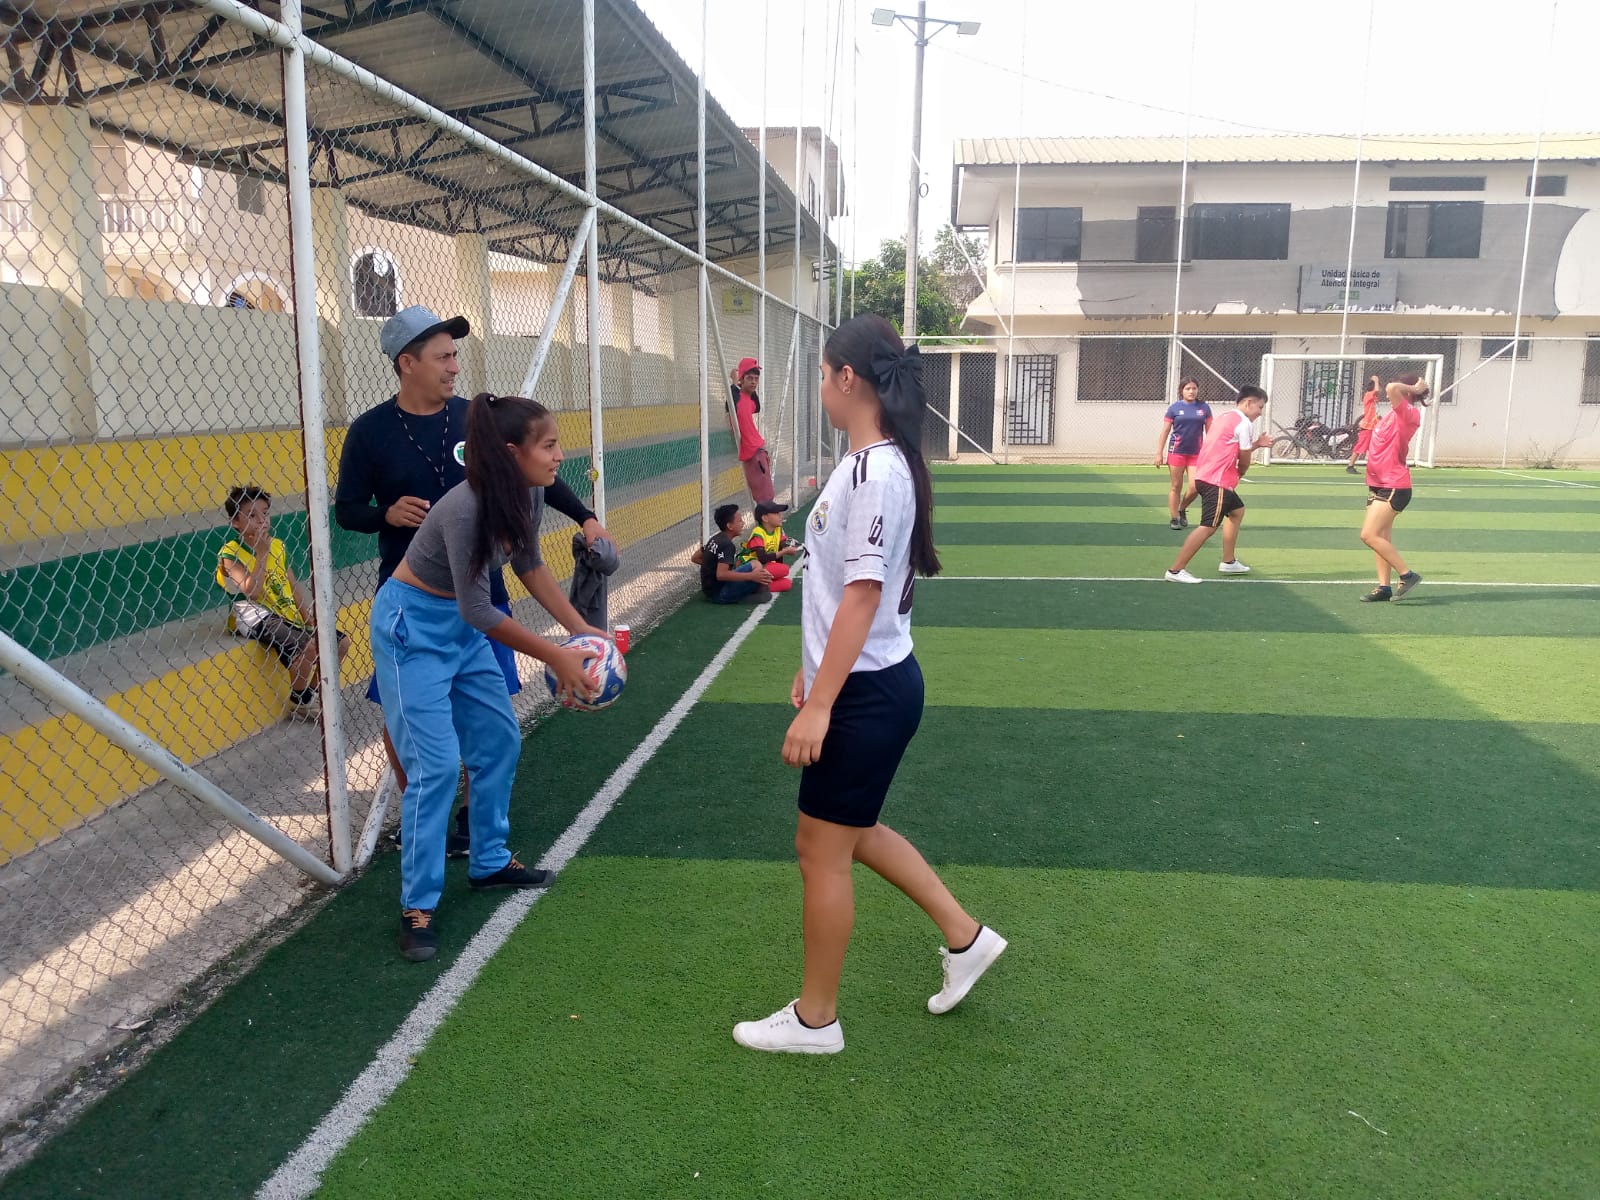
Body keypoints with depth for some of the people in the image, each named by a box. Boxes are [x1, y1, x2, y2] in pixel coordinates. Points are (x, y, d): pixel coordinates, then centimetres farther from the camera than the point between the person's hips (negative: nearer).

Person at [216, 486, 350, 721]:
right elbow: (251, 591, -22)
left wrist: (310, 619, 1)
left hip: (289, 614, 8)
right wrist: (261, 553, -19)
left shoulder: (277, 545, 12)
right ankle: (299, 704, -6)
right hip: (258, 617, -8)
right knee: (307, 646, -30)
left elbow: (294, 586, 12)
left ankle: (311, 692, 20)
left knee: (341, 642, 2)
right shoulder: (230, 553, -8)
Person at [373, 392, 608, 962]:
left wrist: (581, 628, 4)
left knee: (500, 742, 12)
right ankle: (417, 905, 2)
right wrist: (556, 658, -19)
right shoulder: (466, 508, -32)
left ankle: (489, 862, 30)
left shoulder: (529, 495, -8)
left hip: (462, 623, 8)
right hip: (412, 624, -8)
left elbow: (529, 565, 9)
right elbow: (477, 610, -25)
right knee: (436, 763, -11)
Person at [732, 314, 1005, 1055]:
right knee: (854, 833, 22)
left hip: (866, 695, -10)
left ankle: (815, 1019, 23)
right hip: (865, 684, 10)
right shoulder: (868, 464, 9)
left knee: (821, 850, 5)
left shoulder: (876, 472, -21)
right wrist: (814, 670, 21)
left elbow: (862, 595, -25)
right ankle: (965, 938, 36)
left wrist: (819, 704, -24)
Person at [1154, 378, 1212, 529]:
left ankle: (1182, 509, 21)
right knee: (1176, 487, 4)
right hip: (1177, 452, -2)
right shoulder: (1174, 407, -1)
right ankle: (1174, 518, 15)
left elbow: (1209, 431, 8)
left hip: (1196, 453, 2)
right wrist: (1159, 453, -2)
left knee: (1195, 487, -6)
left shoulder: (1204, 408, 4)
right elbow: (1165, 431, 1)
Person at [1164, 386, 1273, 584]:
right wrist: (1238, 474, 14)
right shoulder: (1244, 423, -9)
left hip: (1207, 476, 11)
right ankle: (1175, 570, -14)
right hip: (1216, 481, -11)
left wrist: (1256, 444, 18)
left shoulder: (1227, 417, 18)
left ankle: (1228, 562, 28)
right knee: (1209, 527, -12)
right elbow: (1244, 462, -5)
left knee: (1237, 511, 25)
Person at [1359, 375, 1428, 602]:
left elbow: (1391, 388, -29)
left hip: (1393, 487, -10)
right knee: (1380, 538, 9)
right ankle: (1384, 587, 13)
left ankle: (1407, 575, -5)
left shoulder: (1408, 414, -15)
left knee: (1369, 535, -14)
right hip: (1379, 485, 10)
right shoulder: (1394, 413, 11)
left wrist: (1414, 389, -14)